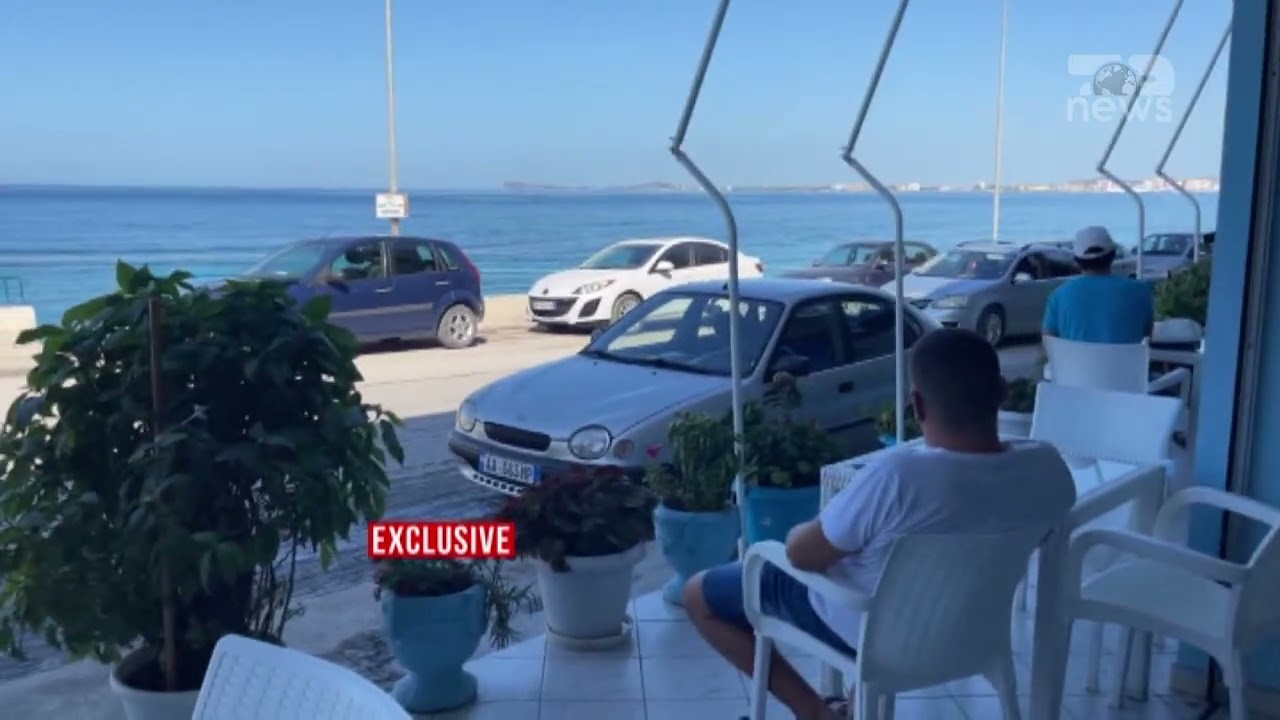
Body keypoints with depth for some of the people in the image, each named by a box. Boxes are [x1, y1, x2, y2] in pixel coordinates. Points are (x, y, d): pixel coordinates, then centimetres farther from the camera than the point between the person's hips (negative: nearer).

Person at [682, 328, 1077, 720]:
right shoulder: (1049, 468, -19)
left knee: (699, 594, 10)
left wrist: (799, 531, 1)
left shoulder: (899, 474, -37)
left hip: (871, 631, -6)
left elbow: (801, 555, -23)